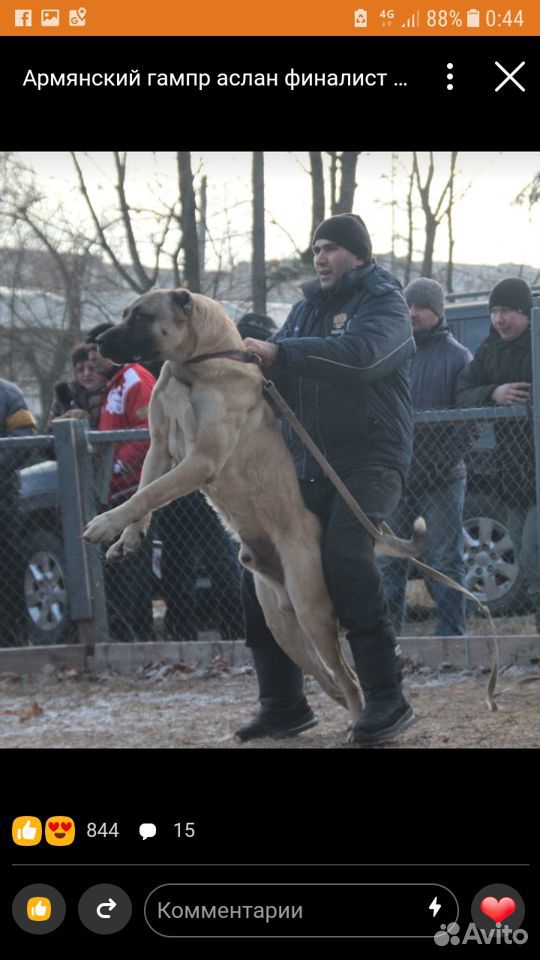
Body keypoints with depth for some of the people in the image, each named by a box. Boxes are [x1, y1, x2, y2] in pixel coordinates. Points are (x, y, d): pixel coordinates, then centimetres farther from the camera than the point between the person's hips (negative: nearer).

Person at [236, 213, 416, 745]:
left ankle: (386, 698, -25)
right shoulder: (308, 307, 18)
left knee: (345, 551, -29)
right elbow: (279, 374, 13)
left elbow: (358, 354, -26)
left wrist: (278, 353, -30)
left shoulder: (384, 303, -5)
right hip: (307, 462, 8)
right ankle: (283, 704, 13)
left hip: (369, 457, -8)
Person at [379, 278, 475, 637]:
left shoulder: (456, 357, 2)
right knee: (389, 561, 6)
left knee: (445, 559, -1)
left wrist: (442, 460, -15)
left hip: (442, 481, -4)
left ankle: (451, 632, 1)